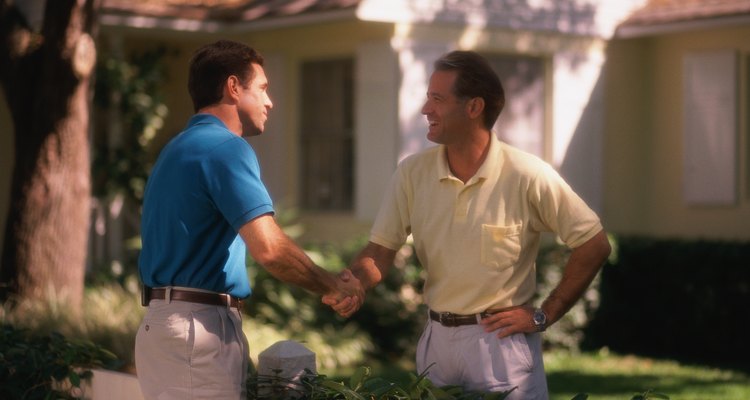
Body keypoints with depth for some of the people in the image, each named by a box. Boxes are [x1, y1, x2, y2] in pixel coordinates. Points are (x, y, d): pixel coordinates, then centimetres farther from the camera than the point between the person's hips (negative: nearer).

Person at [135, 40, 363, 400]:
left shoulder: (179, 148, 17)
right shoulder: (225, 147, -13)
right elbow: (268, 247, -24)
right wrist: (334, 286, -9)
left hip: (166, 323, 10)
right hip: (199, 327, -10)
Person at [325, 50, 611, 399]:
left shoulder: (528, 176, -13)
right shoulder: (413, 173, -3)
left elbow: (594, 245, -8)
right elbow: (380, 249, 0)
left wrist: (544, 316, -8)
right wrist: (353, 284, -21)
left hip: (501, 340, -4)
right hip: (436, 339, 4)